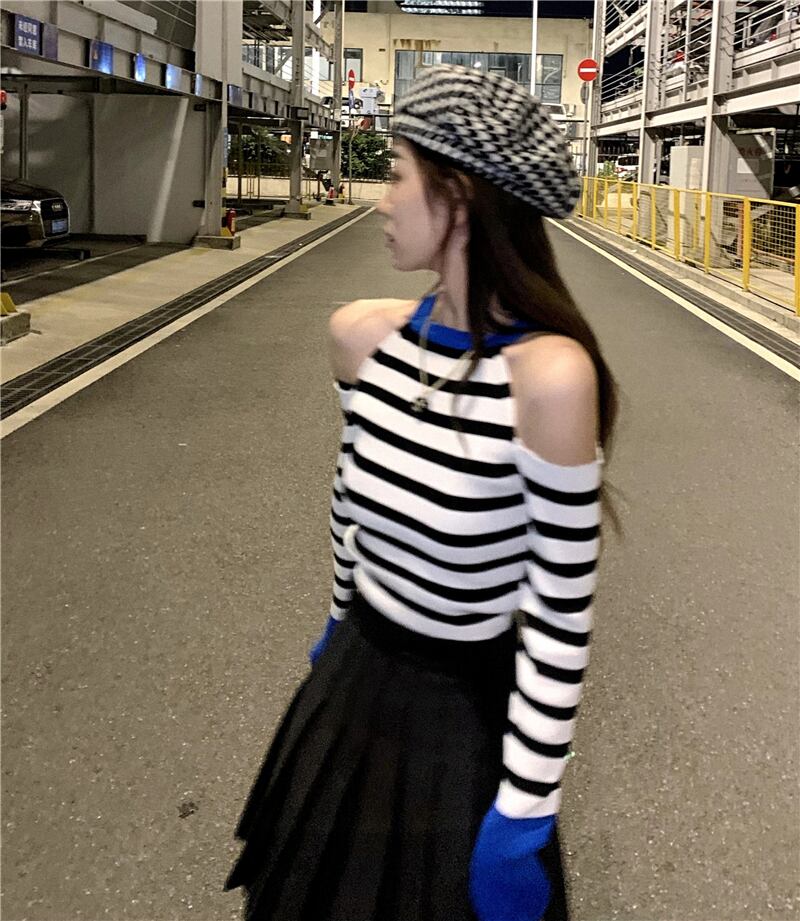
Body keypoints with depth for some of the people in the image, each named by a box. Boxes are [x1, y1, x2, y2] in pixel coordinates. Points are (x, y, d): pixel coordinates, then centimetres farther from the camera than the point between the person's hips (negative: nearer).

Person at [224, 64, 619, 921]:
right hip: (354, 680, 6)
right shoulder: (363, 335, -8)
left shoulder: (547, 371, -28)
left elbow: (562, 613, -22)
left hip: (468, 714, -6)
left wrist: (524, 814, -16)